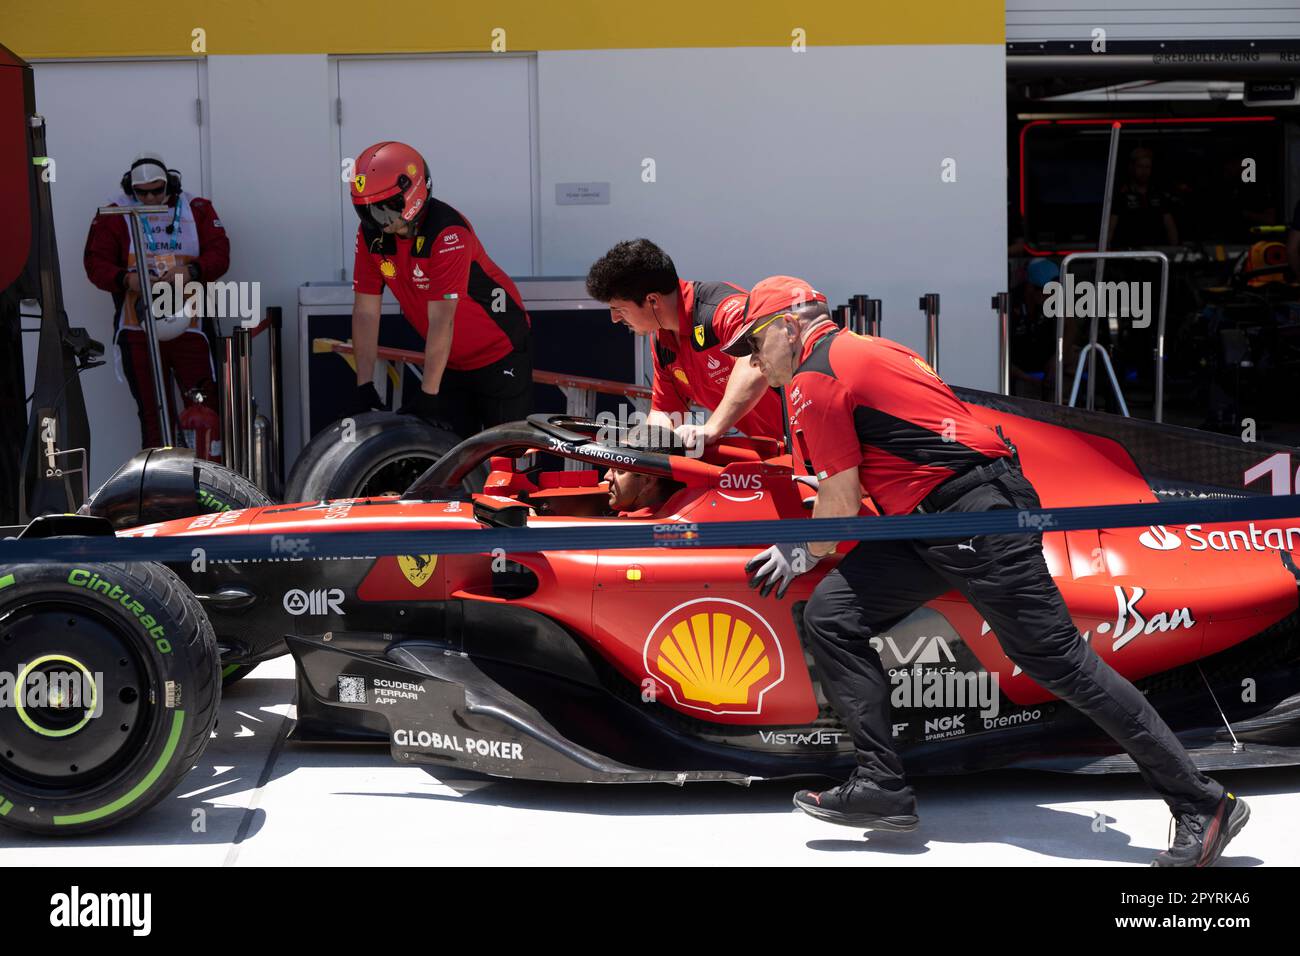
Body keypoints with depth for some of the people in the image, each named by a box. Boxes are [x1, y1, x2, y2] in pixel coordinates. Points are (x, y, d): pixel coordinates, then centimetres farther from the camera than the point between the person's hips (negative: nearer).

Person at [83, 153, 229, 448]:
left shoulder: (197, 209, 8)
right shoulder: (114, 215, 4)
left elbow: (219, 254, 0)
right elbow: (95, 263, -2)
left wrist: (191, 271, -20)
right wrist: (127, 279, -22)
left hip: (190, 327, 1)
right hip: (138, 332, 0)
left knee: (206, 410, -3)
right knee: (153, 413, 3)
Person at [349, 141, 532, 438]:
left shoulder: (447, 233, -29)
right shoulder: (371, 234, -8)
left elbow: (441, 320, -31)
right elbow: (365, 311, -7)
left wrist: (428, 394, -31)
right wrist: (364, 387, -11)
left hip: (500, 353, -6)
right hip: (452, 359, 6)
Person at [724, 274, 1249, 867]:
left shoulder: (813, 379, -6)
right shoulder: (863, 349, 22)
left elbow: (841, 503, -5)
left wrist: (805, 554, 13)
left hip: (977, 515, -10)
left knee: (1055, 659, -9)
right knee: (829, 615, 4)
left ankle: (1202, 806, -3)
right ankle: (882, 787, 3)